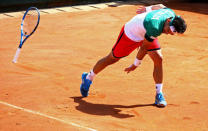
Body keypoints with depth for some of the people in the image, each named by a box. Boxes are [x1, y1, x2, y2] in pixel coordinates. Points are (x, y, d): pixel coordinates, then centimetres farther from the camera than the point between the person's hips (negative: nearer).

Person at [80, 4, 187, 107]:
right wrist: (136, 65, -13)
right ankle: (88, 78, 32)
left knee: (158, 59, -9)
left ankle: (159, 94, 0)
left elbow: (160, 6, 1)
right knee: (112, 58, 10)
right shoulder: (154, 28, -43)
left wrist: (147, 9, 20)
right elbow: (144, 48, -27)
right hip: (130, 34, -6)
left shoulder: (171, 13, -22)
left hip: (146, 33, 6)